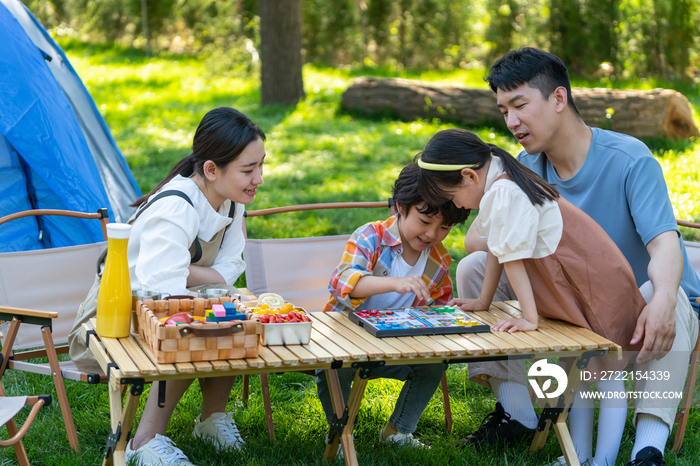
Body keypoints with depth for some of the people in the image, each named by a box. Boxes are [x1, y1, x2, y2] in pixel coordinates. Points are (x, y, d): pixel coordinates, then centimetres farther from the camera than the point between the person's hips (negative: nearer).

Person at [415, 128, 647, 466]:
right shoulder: (499, 185, 7)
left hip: (598, 285, -10)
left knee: (604, 374, -2)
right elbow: (496, 249, 15)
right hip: (573, 288, 10)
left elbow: (512, 258, -23)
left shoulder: (504, 193, -24)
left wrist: (530, 318, -22)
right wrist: (483, 301, 19)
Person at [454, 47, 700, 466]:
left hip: (640, 306, -5)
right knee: (474, 268, -7)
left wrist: (663, 298, -55)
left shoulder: (629, 159, -20)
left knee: (664, 294, -40)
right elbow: (475, 237, -4)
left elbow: (664, 242, -32)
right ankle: (517, 412, -5)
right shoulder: (526, 168, -2)